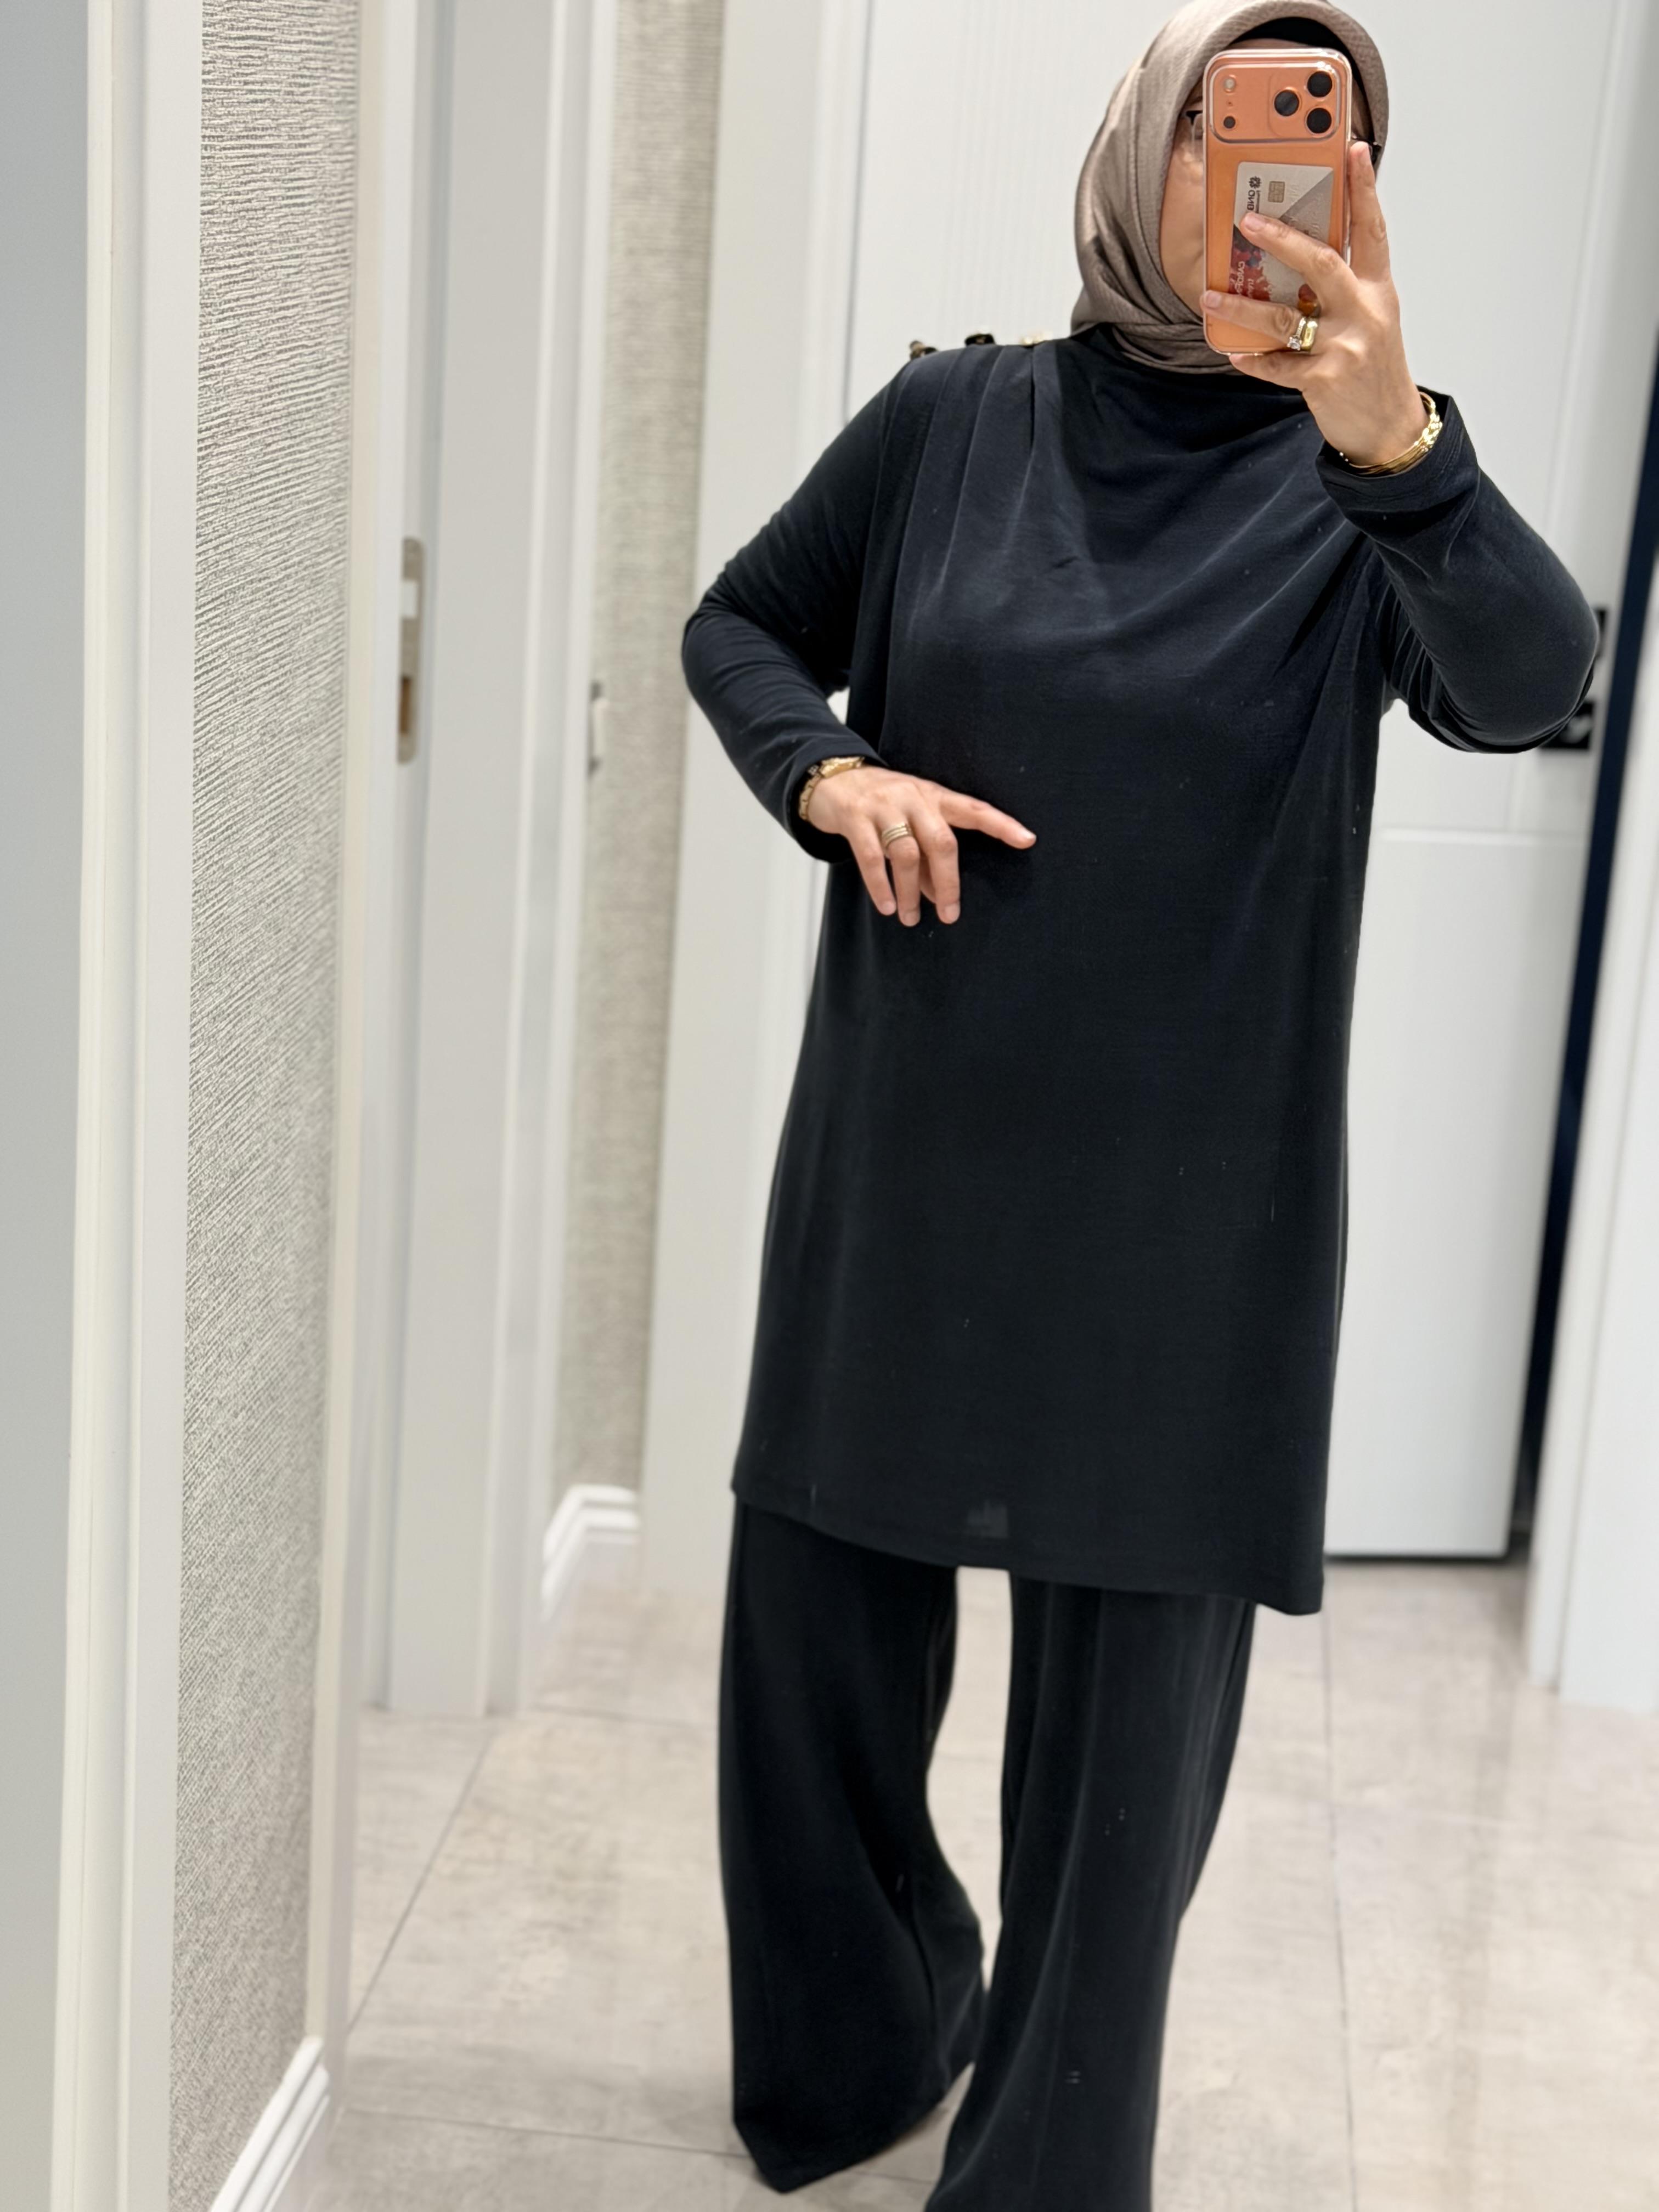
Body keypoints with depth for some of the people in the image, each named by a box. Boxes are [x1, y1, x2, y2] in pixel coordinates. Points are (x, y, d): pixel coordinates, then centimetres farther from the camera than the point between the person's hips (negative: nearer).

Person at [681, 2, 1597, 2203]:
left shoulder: (1356, 484, -3)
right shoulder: (953, 419, 2)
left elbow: (1527, 685, -22)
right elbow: (740, 623, 13)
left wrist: (1396, 438, -39)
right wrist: (825, 776, -8)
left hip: (1186, 1197, -2)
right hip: (901, 1155, 2)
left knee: (1134, 1685, 5)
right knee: (818, 1605, 11)